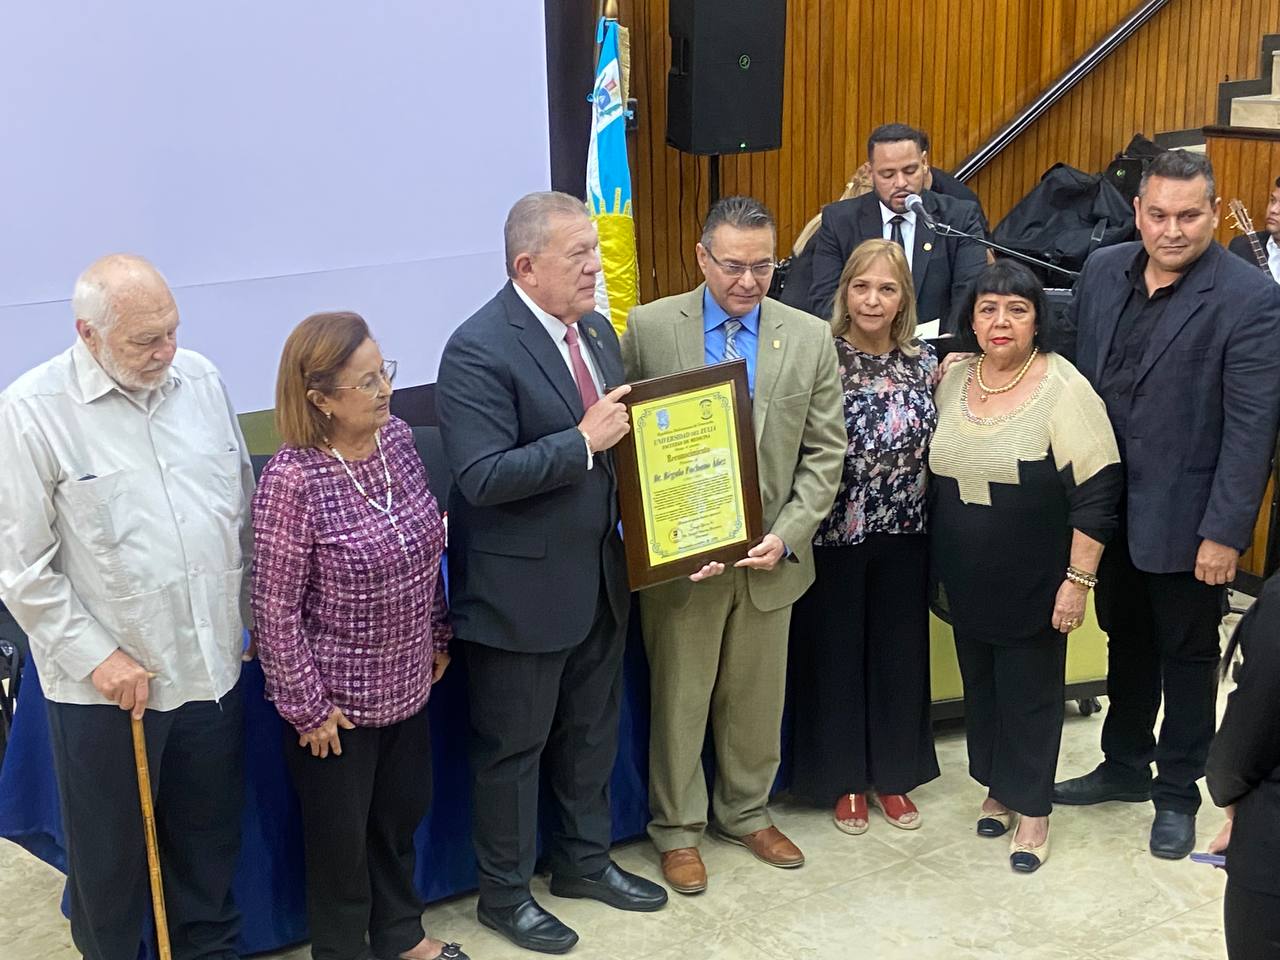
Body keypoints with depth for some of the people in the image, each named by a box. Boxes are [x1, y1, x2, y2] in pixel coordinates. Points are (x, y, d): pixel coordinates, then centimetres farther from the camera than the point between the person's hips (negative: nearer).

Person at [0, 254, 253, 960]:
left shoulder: (201, 379, 1)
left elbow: (243, 503, 12)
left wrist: (257, 612, 12)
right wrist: (97, 656, -13)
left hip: (215, 665, 4)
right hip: (109, 686, -4)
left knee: (210, 846, 19)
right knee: (111, 857, 13)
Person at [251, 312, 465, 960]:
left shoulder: (397, 438, -5)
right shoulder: (293, 480, -25)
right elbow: (275, 609, -19)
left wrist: (437, 636, 13)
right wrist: (308, 708, -15)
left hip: (407, 683, 6)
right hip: (337, 701, -6)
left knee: (403, 814, 24)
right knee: (340, 840, 14)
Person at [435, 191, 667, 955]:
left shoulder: (596, 330, 6)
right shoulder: (479, 349, -20)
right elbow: (482, 477, -27)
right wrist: (583, 441, -26)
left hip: (601, 575, 8)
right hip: (523, 588, -7)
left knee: (592, 733, 21)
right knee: (513, 748, 10)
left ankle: (585, 859, 41)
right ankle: (505, 893, 28)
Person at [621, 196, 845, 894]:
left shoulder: (810, 338, -1)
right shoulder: (649, 328, -7)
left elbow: (824, 451, 2)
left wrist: (788, 535, -10)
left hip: (769, 554, 2)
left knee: (757, 697, 16)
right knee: (679, 697, 10)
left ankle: (746, 812, 39)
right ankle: (677, 828, 30)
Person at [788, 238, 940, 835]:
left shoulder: (923, 361, 2)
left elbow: (935, 449, 11)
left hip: (904, 533, 3)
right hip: (835, 534, -3)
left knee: (900, 653, 12)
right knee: (836, 654, 8)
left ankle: (893, 774, 30)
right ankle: (844, 779, 25)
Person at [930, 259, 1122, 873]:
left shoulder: (1063, 389, -16)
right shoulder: (952, 380, 2)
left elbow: (1097, 491, -16)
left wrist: (1078, 580, -17)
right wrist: (936, 564, 14)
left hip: (1032, 586, -5)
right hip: (966, 583, 5)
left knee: (1030, 693, 7)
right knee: (979, 684, 17)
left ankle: (1033, 808, 24)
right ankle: (997, 787, 36)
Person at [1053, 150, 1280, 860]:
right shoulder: (1102, 271, 0)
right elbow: (1073, 372, 7)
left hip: (1184, 517, -5)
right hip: (1106, 503, 5)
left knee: (1186, 655, 12)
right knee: (1126, 640, 21)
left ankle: (1177, 794, 29)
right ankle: (1125, 766, 40)